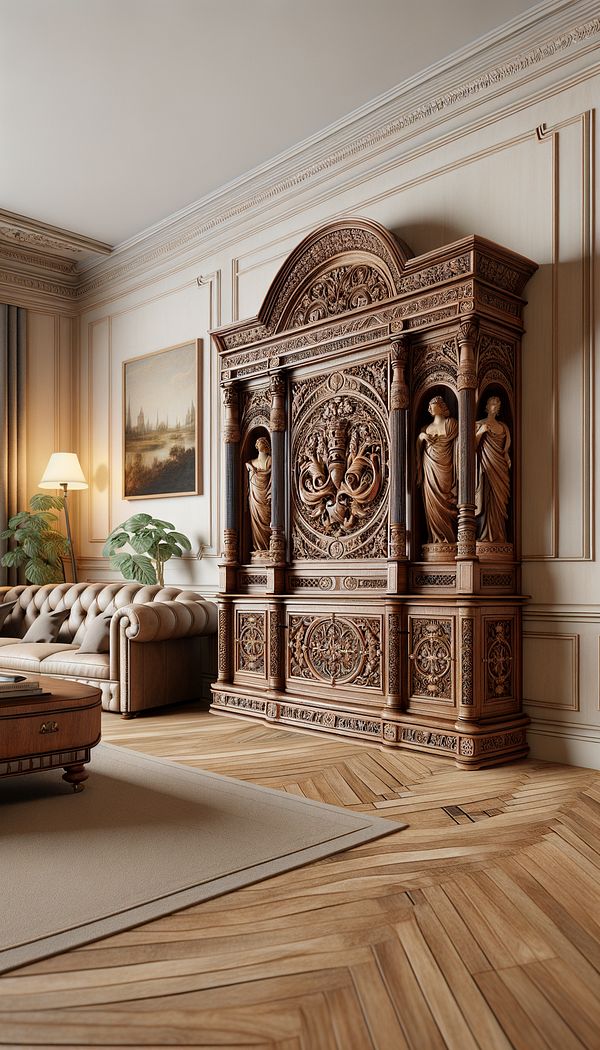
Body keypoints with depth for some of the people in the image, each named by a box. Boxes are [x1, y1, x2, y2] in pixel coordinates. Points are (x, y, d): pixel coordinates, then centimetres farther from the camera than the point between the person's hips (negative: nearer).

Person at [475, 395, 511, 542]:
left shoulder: (503, 426, 16)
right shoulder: (479, 424, 3)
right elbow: (473, 446, -4)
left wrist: (508, 458, 7)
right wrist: (480, 432, -16)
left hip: (501, 468, 5)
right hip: (486, 467, -4)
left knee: (500, 500, 2)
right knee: (486, 500, -9)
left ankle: (499, 536, 5)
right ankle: (486, 535, -7)